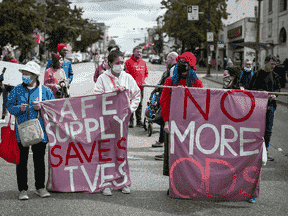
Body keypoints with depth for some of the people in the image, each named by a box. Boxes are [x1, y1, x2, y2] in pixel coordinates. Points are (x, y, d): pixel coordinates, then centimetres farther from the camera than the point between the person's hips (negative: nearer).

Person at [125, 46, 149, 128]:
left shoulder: (143, 62, 14)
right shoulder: (129, 62, -4)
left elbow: (146, 73, 23)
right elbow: (126, 74, -8)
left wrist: (143, 81, 10)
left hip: (140, 87, 5)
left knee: (139, 104, 9)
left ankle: (139, 121, 16)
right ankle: (130, 120, 3)